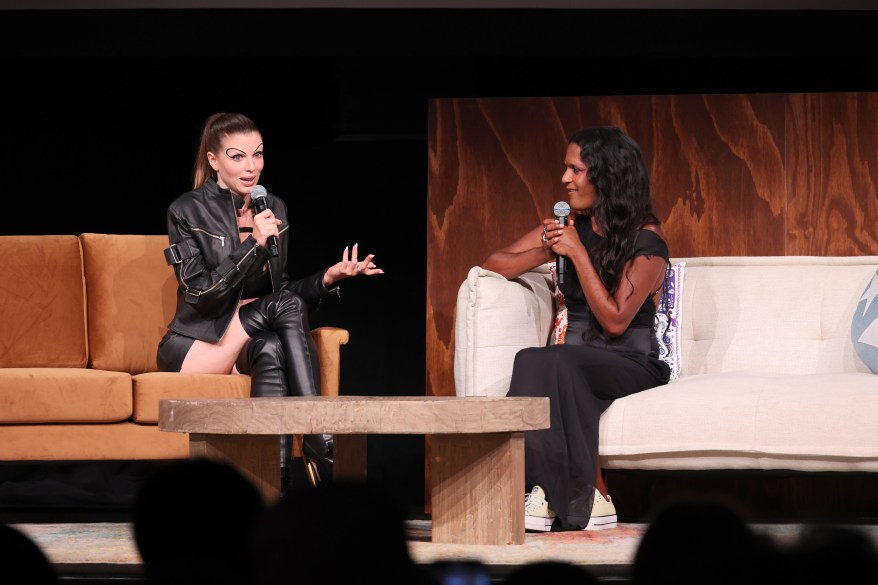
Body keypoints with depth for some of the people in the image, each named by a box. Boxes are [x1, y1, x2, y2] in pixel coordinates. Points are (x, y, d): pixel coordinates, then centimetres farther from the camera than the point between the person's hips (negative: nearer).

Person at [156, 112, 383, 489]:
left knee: (272, 351, -33)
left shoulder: (274, 208, 9)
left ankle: (276, 489, -40)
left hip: (253, 339, 5)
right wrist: (254, 245, -24)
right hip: (195, 345, -4)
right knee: (283, 305, -29)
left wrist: (328, 278, -5)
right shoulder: (187, 211, -7)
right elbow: (200, 295, -16)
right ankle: (320, 447, -35)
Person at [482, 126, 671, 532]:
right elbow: (493, 265, 13)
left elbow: (615, 320, -14)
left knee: (548, 362, -35)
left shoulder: (646, 239, -6)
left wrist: (577, 252, -15)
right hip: (578, 358, 4)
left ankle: (585, 497, -31)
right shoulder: (570, 225, 11)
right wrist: (543, 252, -7)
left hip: (632, 364, -4)